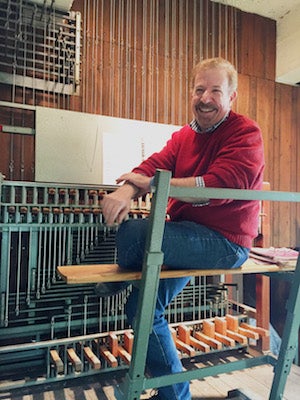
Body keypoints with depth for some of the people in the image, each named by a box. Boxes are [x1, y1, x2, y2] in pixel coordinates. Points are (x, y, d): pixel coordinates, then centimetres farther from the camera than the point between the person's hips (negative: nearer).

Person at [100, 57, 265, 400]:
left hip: (225, 241, -8)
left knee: (134, 233, -25)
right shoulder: (184, 135, 12)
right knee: (142, 304, 9)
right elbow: (153, 165, -3)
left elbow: (221, 185, -24)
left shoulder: (245, 133, -9)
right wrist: (126, 192, -26)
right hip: (189, 236, 8)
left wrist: (152, 183, -24)